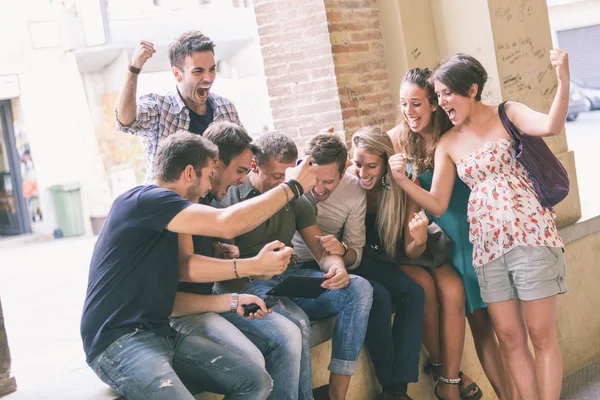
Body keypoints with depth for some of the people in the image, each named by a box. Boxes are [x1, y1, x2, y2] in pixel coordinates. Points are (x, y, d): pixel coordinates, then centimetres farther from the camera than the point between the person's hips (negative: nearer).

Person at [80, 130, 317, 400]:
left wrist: (254, 266, 4)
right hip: (118, 340, -9)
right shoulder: (145, 199, -13)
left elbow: (186, 267, 11)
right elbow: (227, 224, -23)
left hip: (160, 333, 10)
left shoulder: (158, 210, 19)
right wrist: (292, 186, -13)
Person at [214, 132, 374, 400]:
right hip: (249, 285, -6)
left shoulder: (295, 200, 12)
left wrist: (337, 268, -15)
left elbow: (324, 251, 9)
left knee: (358, 289, -18)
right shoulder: (229, 200, -6)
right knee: (296, 321, -36)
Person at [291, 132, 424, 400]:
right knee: (376, 297, -26)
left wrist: (341, 249, -28)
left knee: (412, 292, -10)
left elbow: (355, 256, -4)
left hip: (340, 259, 5)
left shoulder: (355, 192, -9)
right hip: (304, 266, -5)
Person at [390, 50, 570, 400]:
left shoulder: (507, 115, -1)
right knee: (510, 339, 6)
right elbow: (438, 204, 7)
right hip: (487, 246, 5)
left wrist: (563, 80, -35)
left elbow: (551, 126, -21)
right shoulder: (447, 145, 10)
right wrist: (403, 180, -6)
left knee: (541, 335, -1)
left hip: (531, 235, -4)